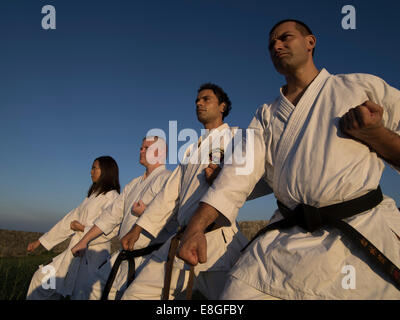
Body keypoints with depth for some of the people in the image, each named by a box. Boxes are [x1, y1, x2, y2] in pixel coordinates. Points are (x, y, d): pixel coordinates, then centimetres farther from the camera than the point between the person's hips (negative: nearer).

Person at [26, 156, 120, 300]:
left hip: (93, 253, -9)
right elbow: (70, 220, 17)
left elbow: (112, 230, -22)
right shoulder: (92, 196, 16)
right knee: (44, 278, 11)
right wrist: (40, 241, 17)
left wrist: (83, 228, -10)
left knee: (81, 295, -5)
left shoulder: (111, 196, -10)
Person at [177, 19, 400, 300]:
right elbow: (240, 171, 5)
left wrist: (375, 135, -12)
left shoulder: (364, 87, 9)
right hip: (289, 242, 3)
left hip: (367, 232, -2)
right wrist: (196, 228, -7)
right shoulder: (267, 115, 17)